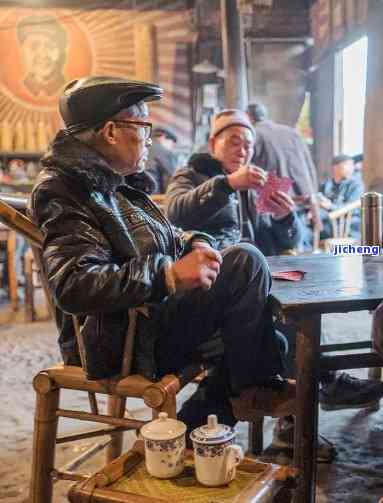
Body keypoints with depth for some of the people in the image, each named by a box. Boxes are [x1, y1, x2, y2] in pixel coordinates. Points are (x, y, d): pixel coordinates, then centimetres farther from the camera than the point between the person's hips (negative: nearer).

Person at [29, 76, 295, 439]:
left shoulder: (111, 182, 13)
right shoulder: (64, 191, -16)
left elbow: (158, 242, 21)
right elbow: (73, 286, -29)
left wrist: (194, 244, -2)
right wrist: (169, 275, -33)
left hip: (144, 318, 10)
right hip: (123, 342, -10)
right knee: (246, 261, -18)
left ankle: (197, 424, 9)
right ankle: (254, 390, -2)